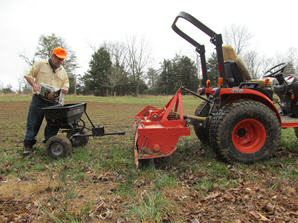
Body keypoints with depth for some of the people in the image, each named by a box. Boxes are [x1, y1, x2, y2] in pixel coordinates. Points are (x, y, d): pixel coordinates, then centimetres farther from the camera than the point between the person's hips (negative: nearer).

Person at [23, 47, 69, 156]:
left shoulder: (63, 71, 15)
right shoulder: (40, 65, 6)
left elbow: (66, 85, 17)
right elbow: (28, 75, 6)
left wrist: (65, 89, -6)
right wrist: (34, 84, -12)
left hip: (54, 102, 3)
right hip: (39, 99, -3)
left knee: (53, 124, 4)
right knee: (33, 123, 3)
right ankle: (28, 145, 16)